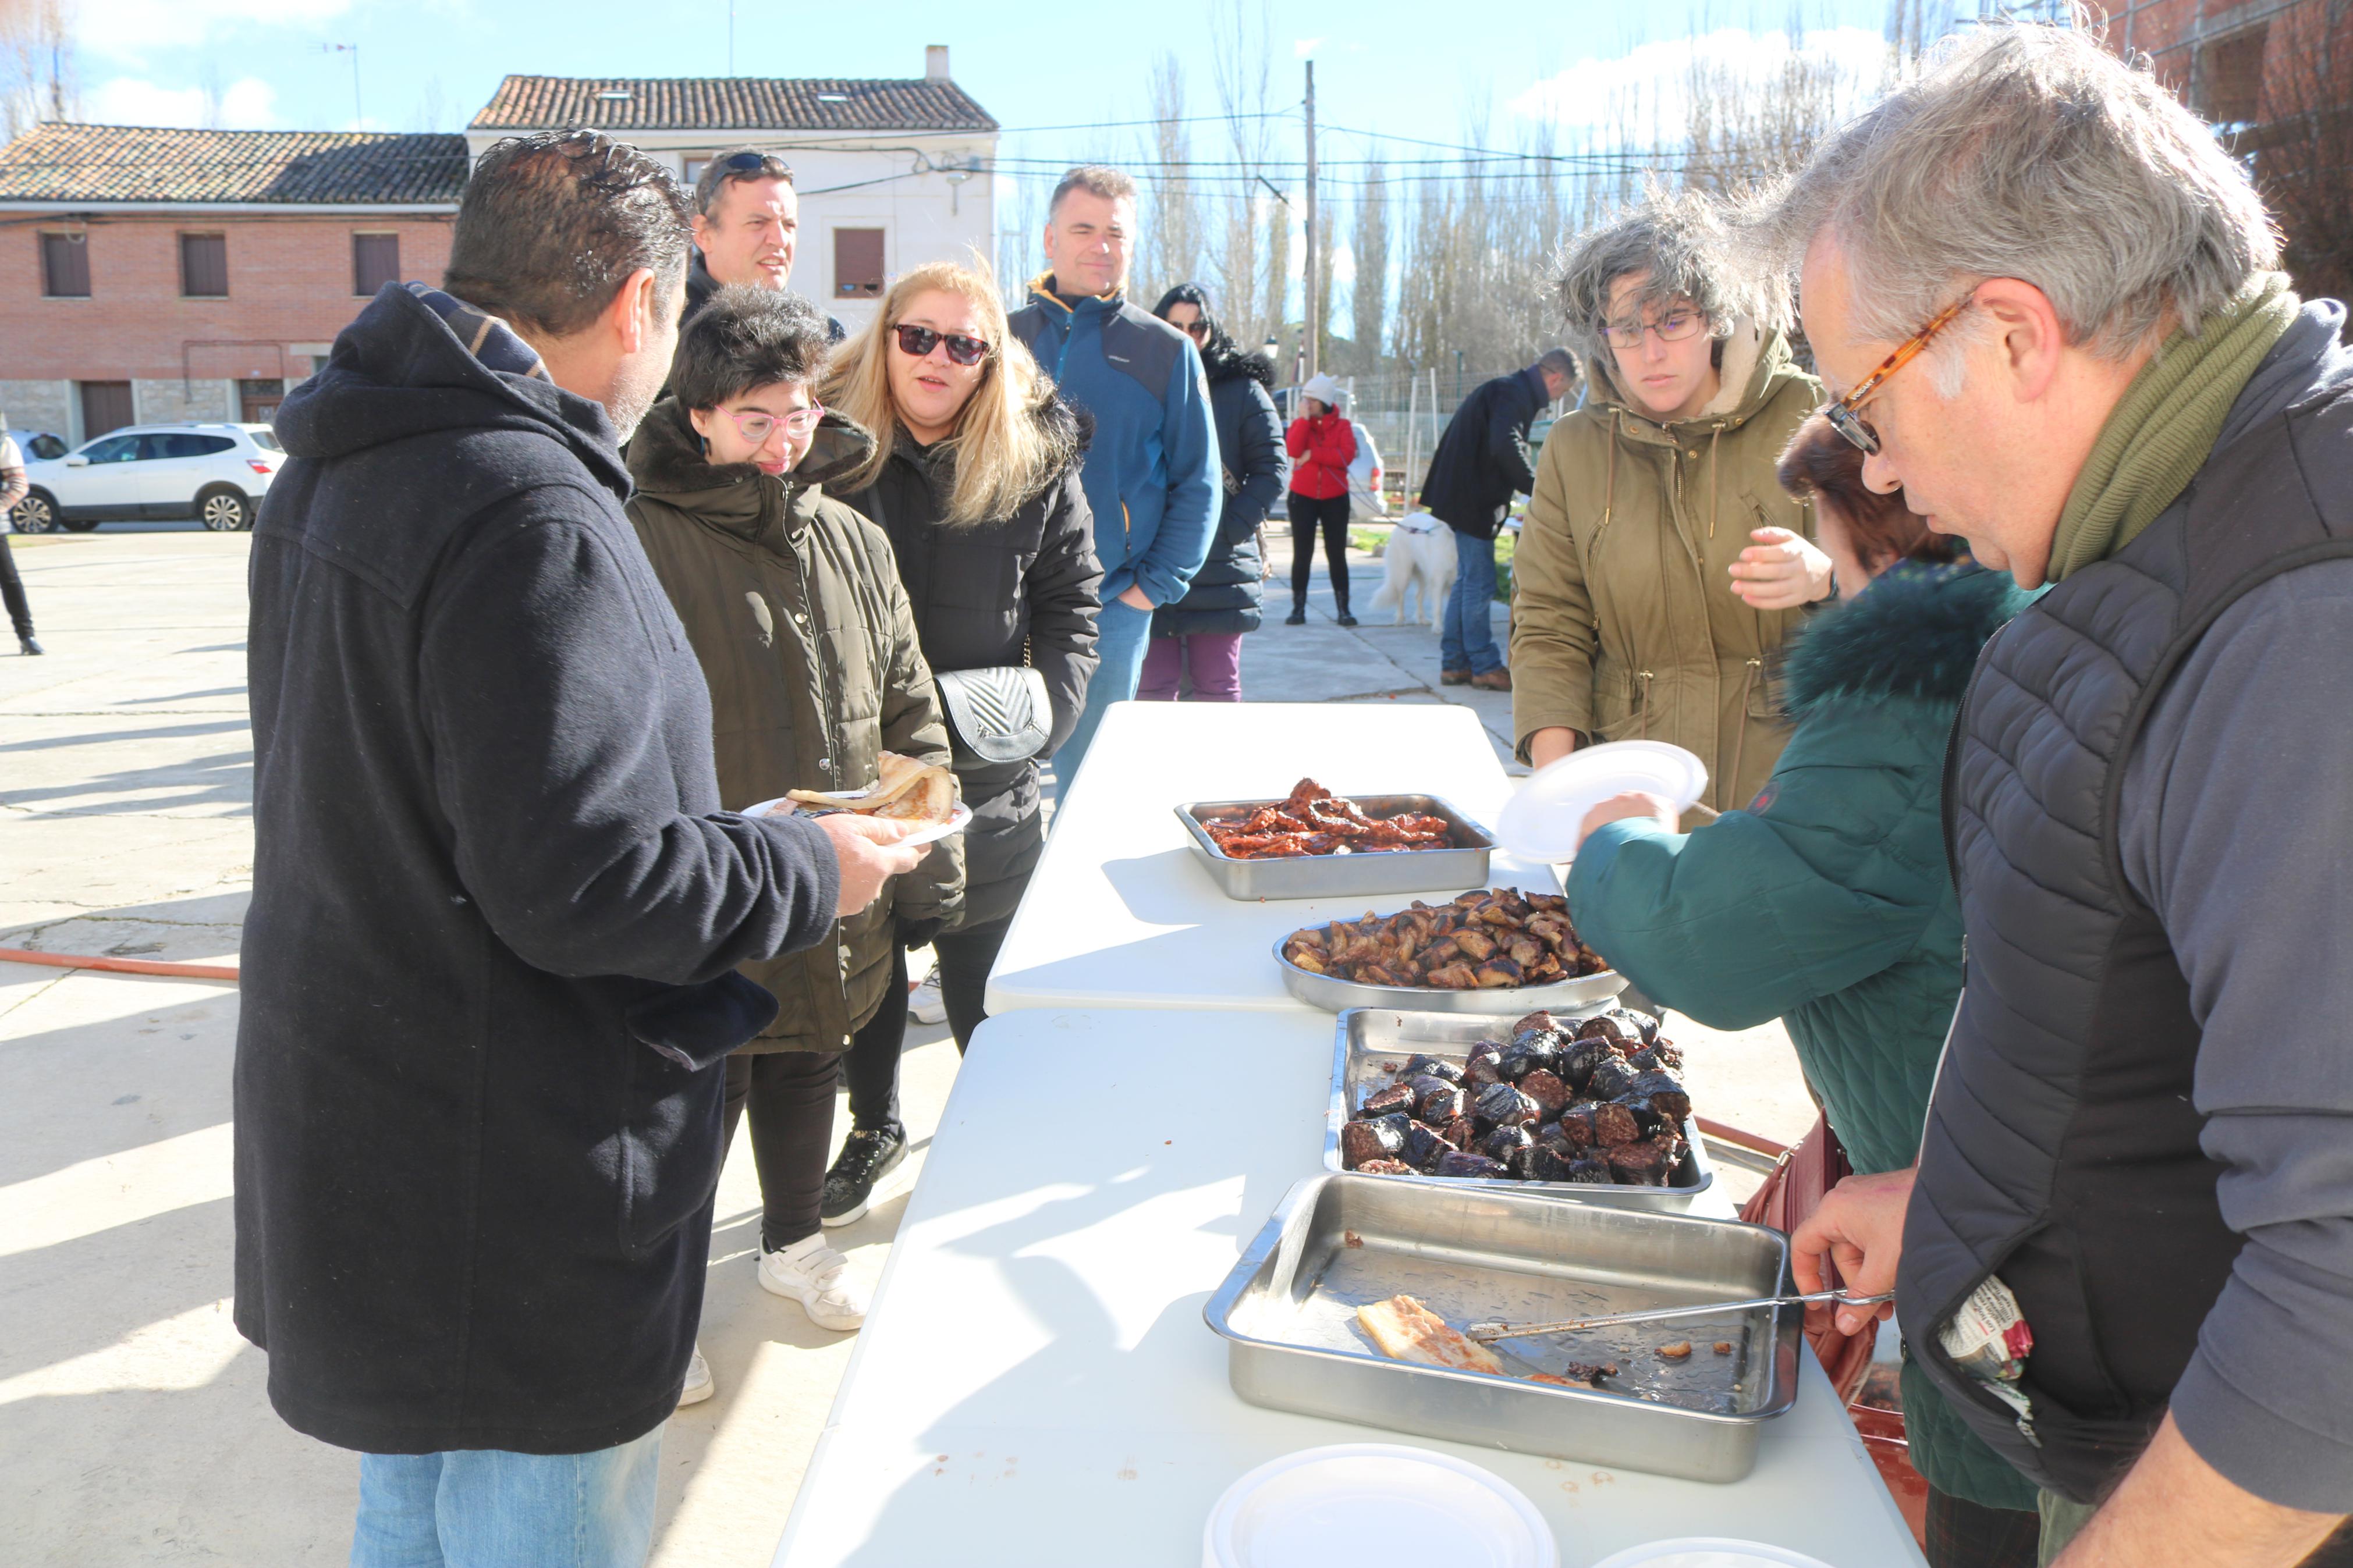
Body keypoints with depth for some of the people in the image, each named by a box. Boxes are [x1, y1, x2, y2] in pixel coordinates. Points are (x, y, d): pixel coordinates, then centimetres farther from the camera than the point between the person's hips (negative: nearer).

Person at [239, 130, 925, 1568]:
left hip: (348, 1109, 10)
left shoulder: (335, 474, 8)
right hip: (508, 1174, -10)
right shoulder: (537, 518, -25)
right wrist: (809, 872, -12)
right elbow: (579, 883, -29)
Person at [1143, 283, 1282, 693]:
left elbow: (1271, 469, 0)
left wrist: (1233, 527, -12)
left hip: (1221, 568, -1)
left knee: (1218, 687, 2)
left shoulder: (1243, 389, 6)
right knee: (1152, 685, 2)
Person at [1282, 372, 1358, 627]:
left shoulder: (1342, 425, 1)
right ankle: (1298, 609, 7)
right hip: (1303, 497, 1)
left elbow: (1347, 455, -16)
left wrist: (1313, 454, -17)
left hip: (1335, 498, -1)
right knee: (1302, 554, 1)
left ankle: (1343, 610, 6)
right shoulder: (1299, 424, 4)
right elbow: (1293, 450, -17)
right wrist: (1304, 419, -17)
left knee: (1337, 554, 2)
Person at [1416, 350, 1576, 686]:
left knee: (1467, 581, 14)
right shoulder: (1513, 394, -15)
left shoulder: (1510, 390, 18)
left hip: (1468, 498, 11)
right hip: (1473, 502, -11)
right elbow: (1506, 447, -29)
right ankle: (1485, 666, 2)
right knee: (1479, 585, -4)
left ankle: (1454, 663, 18)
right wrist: (1537, 487, -22)